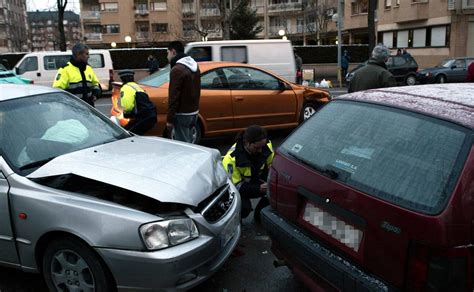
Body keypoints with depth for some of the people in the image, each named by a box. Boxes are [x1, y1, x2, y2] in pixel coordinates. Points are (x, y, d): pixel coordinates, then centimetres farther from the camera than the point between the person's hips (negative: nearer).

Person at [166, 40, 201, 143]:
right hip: (194, 112, 9)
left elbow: (173, 96, -20)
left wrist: (169, 119, -17)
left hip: (182, 114, -9)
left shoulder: (177, 69, -17)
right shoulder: (194, 66, 12)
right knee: (188, 143, 17)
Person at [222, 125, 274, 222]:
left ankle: (260, 214, 8)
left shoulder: (266, 145, -18)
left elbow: (272, 166, 0)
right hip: (238, 189, -5)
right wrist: (258, 189, -38)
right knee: (244, 208, -34)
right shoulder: (232, 158, -32)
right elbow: (235, 185, -26)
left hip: (257, 181, 6)